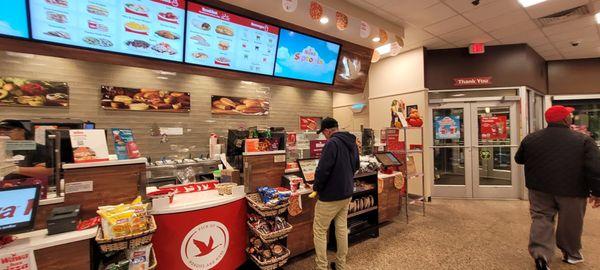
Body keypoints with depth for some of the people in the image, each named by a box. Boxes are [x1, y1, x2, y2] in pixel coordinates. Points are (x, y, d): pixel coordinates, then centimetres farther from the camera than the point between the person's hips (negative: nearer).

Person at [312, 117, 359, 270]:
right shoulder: (352, 143, 6)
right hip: (347, 193, 9)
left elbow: (323, 169, -25)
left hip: (330, 196, -8)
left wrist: (316, 186, -9)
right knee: (342, 228, 19)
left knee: (319, 230, 7)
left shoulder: (332, 143, -22)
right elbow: (356, 166, 17)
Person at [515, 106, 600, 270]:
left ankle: (541, 254, -5)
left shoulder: (530, 139, -2)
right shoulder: (583, 140, -9)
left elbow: (519, 159, 11)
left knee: (541, 219, 9)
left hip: (540, 189, 1)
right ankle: (571, 254, 35)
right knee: (570, 224, 17)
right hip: (572, 191, -1)